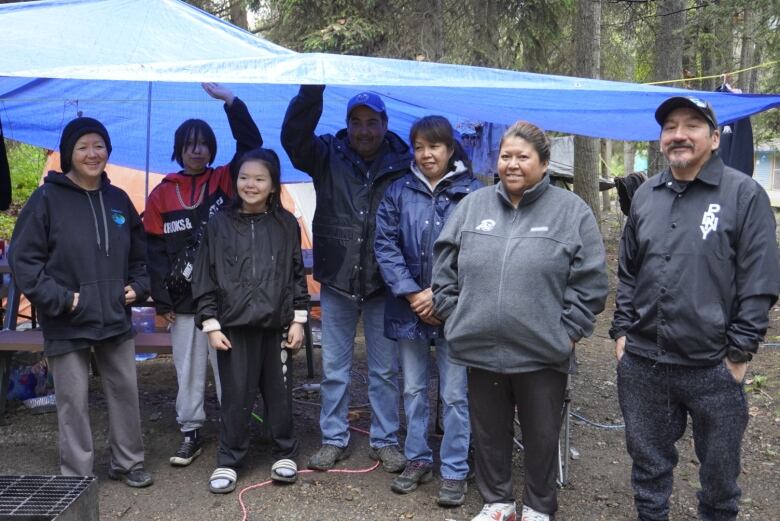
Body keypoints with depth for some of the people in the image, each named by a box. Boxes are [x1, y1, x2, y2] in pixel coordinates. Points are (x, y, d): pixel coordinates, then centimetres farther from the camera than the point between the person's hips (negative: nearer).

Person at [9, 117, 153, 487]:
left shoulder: (118, 200, 9)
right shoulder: (47, 198, -7)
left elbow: (139, 253, 20)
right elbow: (23, 258, -9)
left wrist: (138, 287, 5)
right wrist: (58, 299, -16)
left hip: (115, 318, 5)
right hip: (66, 323, -5)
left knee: (125, 392, 12)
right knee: (74, 401, 3)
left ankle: (127, 463, 28)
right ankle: (78, 477, 17)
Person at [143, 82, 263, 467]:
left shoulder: (225, 181, 5)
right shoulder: (162, 194, 6)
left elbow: (251, 146, -8)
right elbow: (155, 251, 4)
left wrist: (229, 100, -14)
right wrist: (162, 301, -1)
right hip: (183, 301, 1)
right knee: (188, 370, 9)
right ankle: (191, 434, 21)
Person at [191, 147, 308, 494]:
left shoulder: (286, 224, 4)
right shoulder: (219, 224, 1)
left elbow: (297, 275, 7)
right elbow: (205, 278, 1)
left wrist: (298, 320, 3)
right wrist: (211, 325, -4)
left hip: (277, 324, 1)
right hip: (235, 325, -1)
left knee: (279, 393, 11)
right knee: (236, 396, 5)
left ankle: (285, 454, 28)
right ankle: (228, 462, 20)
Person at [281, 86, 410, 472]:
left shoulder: (403, 164, -6)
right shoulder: (328, 156, -1)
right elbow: (292, 137, -17)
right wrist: (312, 89, -29)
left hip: (383, 284, -1)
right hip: (336, 282, 1)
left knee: (385, 370, 11)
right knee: (333, 368, 12)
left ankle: (385, 440, 28)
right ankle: (333, 439, 28)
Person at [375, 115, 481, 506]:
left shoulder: (472, 192, -5)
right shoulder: (399, 190, 3)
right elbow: (385, 244, -1)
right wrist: (411, 294, -10)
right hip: (408, 307, 3)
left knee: (455, 394, 4)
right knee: (413, 389, 15)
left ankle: (455, 472, 18)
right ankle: (417, 460, 31)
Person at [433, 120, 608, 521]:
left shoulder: (571, 210, -4)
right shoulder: (472, 206, 5)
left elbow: (590, 280, -4)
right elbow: (445, 267, 9)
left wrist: (568, 330, -6)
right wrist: (453, 315, 5)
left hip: (543, 352, -2)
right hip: (480, 348, 3)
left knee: (541, 435, 13)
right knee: (489, 432, 17)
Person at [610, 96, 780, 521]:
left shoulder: (744, 194, -6)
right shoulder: (645, 195, 8)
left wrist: (740, 350, -10)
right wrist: (622, 329, 8)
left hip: (713, 367, -3)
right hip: (641, 362, 4)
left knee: (719, 465, 14)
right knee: (648, 459, 17)